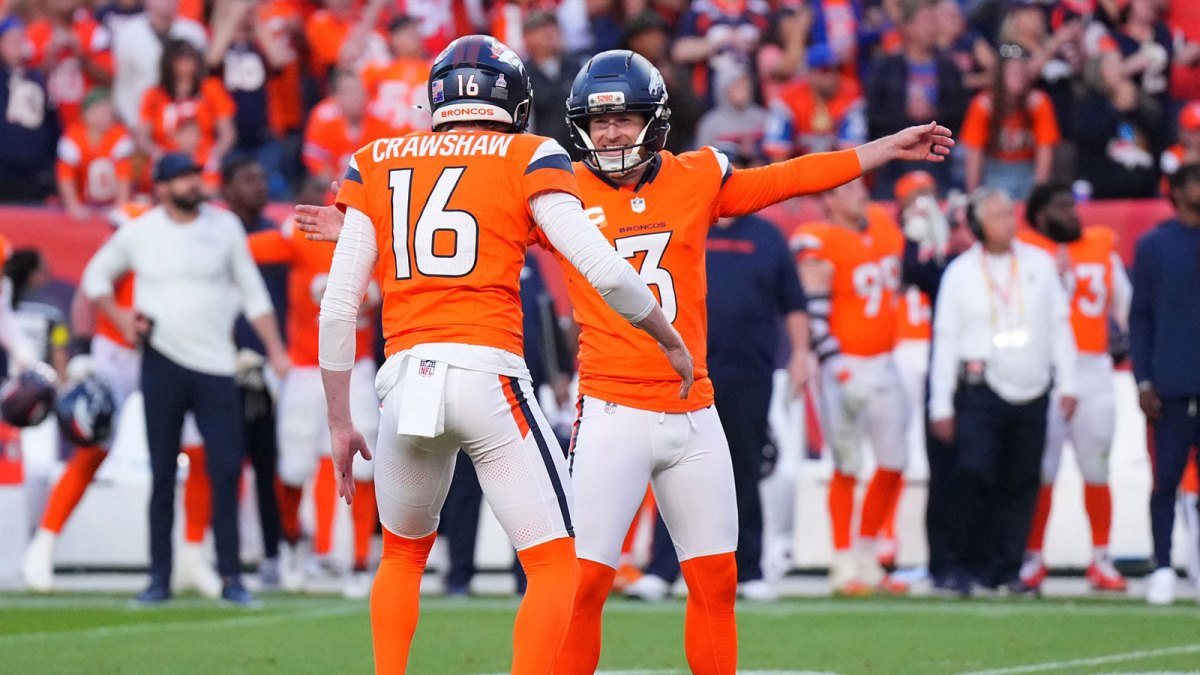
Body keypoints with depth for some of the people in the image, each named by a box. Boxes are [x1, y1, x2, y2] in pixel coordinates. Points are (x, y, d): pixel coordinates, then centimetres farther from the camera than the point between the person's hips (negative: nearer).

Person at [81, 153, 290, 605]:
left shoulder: (225, 226, 4)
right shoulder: (140, 232, 3)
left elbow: (252, 291, 8)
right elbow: (96, 275, 17)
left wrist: (275, 349, 1)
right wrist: (119, 317, 1)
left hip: (215, 365, 0)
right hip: (162, 363, 0)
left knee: (226, 469, -6)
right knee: (163, 474, 2)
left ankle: (230, 576, -1)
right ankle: (160, 578, 7)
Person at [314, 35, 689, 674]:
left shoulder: (379, 164, 15)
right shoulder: (528, 160, 6)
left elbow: (338, 307, 11)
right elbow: (604, 271, -2)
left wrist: (339, 423, 17)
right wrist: (670, 340, 14)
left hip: (405, 381, 4)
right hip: (489, 376, -4)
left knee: (403, 555, 26)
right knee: (553, 567, 3)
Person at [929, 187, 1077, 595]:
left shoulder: (1039, 263, 9)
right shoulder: (960, 272, 3)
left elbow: (1059, 326, 14)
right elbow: (944, 338, 4)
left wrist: (1067, 385, 8)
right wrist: (941, 405, 0)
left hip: (1032, 391, 3)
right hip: (981, 389, -3)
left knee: (1021, 483, 1)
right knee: (975, 473, -17)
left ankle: (1006, 569, 9)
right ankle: (967, 566, -8)